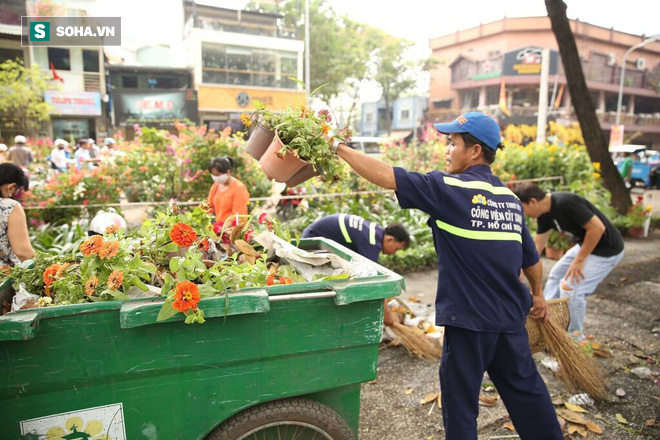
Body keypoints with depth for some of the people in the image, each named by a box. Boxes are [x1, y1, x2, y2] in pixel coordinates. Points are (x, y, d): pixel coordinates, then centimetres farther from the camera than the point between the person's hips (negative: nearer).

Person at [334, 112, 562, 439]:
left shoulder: (449, 189, -14)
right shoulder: (510, 199, 7)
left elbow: (386, 176, -16)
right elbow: (530, 257, 15)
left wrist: (339, 147, -7)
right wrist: (537, 295, 31)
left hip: (470, 319, -7)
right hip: (511, 318, 7)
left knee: (460, 402, 10)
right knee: (526, 390, 24)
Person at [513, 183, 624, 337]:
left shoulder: (565, 203, -29)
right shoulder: (545, 214, -1)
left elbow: (598, 228, -29)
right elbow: (537, 245, 7)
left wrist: (579, 260, -21)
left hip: (606, 250, -9)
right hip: (584, 245, 9)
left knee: (570, 288, -12)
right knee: (556, 275, 16)